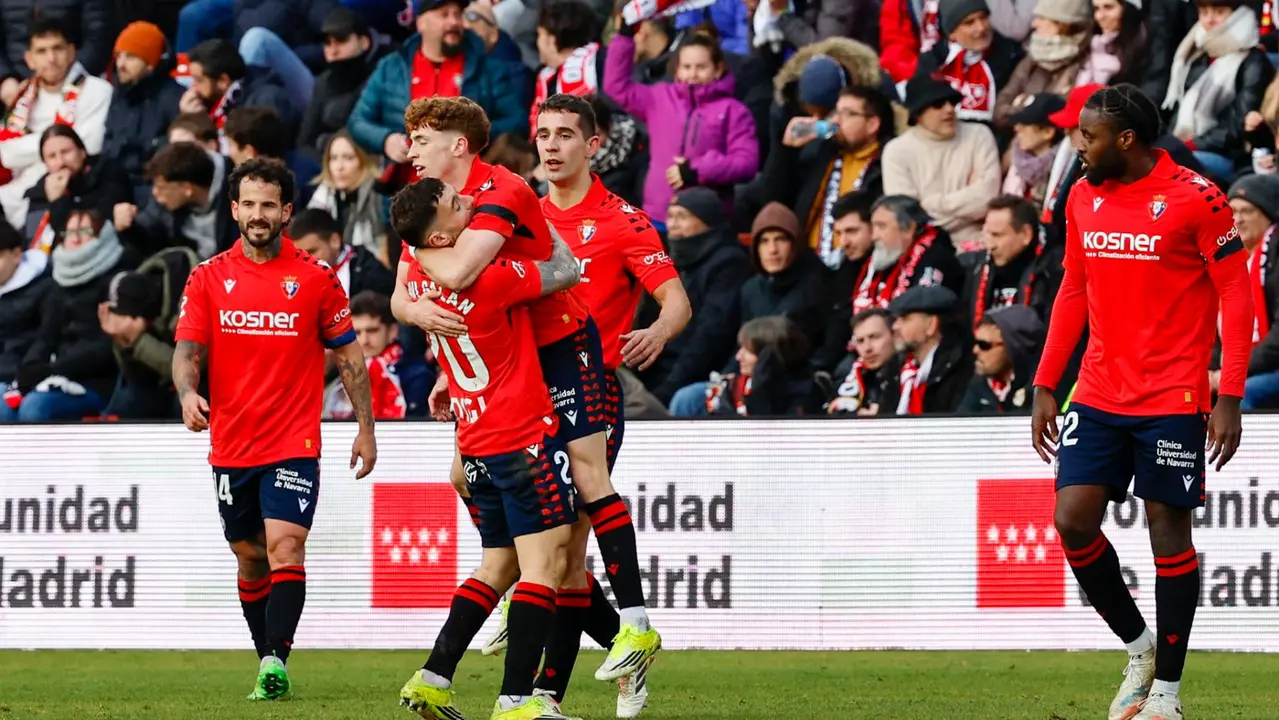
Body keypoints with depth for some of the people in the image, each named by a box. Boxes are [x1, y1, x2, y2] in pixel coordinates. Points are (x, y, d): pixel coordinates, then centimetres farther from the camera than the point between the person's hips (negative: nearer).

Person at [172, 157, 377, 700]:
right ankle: (267, 663, 23)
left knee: (285, 548, -18)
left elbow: (348, 357, 8)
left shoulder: (316, 278, 1)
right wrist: (188, 392, -23)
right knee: (250, 559, 11)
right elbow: (188, 350, -1)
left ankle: (276, 662, -26)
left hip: (294, 445, -3)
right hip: (231, 446, 3)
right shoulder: (208, 278, 5)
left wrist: (365, 428, 7)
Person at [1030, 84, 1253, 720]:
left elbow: (1235, 295, -8)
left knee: (1168, 527, 0)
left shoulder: (1196, 198, -10)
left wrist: (1229, 397, -13)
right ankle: (1138, 646, 16)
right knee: (1073, 520, -5)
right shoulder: (1084, 199, 8)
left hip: (1172, 399, -5)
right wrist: (1045, 386, 12)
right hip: (1098, 396, 5)